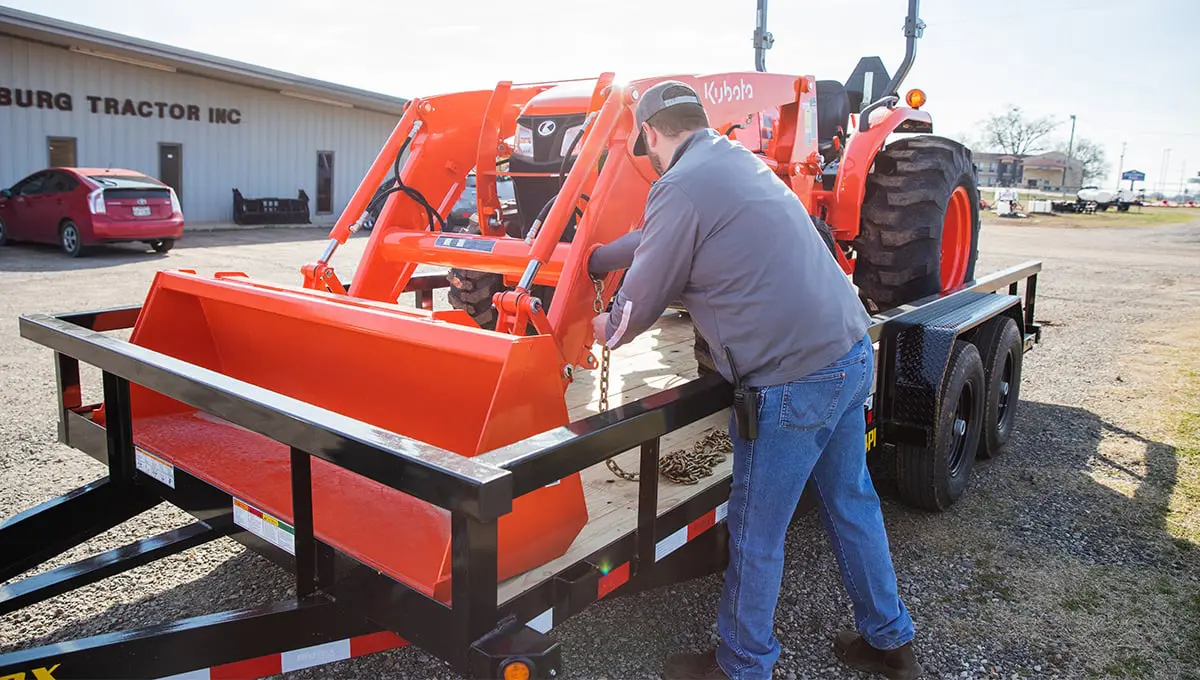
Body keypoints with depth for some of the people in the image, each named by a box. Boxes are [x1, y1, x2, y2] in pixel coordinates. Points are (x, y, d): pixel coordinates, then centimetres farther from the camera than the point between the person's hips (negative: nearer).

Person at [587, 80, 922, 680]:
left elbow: (640, 304, -5)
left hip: (794, 380, -9)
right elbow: (654, 241, 28)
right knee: (851, 503, 23)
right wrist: (588, 261, 37)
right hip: (852, 354, 10)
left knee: (756, 536, 8)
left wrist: (602, 331, 16)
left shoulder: (679, 187, -13)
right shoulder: (735, 158, 16)